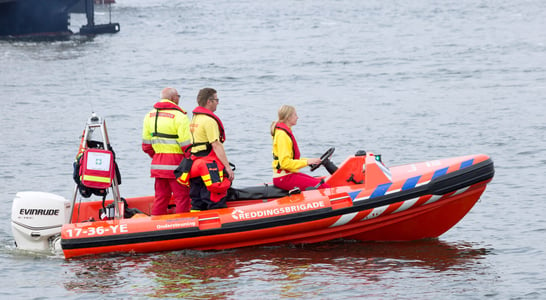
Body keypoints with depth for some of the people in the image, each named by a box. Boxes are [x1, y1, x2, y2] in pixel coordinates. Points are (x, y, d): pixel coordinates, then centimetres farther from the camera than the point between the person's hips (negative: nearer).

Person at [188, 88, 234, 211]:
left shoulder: (194, 119, 16)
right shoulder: (209, 120, -13)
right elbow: (216, 145, -18)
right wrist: (227, 167, -17)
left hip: (195, 166, 9)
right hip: (210, 168, -9)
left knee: (197, 204, 11)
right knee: (216, 204, -7)